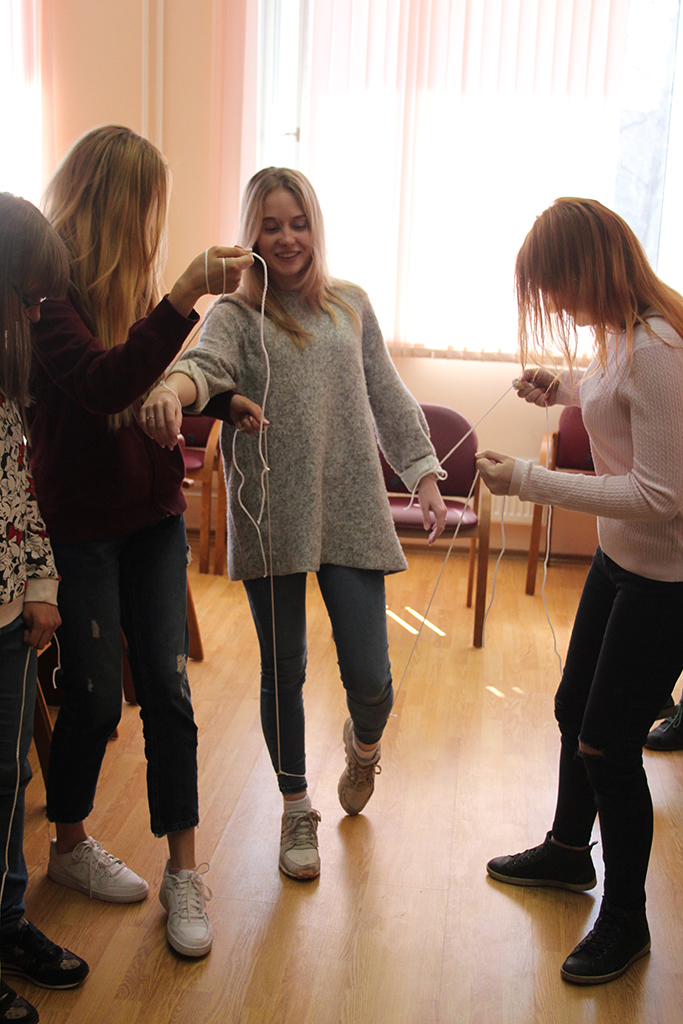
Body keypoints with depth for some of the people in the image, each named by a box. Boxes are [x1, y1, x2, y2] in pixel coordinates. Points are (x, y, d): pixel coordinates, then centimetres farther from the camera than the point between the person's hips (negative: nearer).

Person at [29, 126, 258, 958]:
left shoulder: (127, 282, 8)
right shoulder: (48, 289, -15)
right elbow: (102, 384, -31)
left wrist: (218, 402, 2)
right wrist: (186, 297, -37)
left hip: (152, 513, 6)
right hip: (79, 522, -6)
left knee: (166, 687, 5)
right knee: (94, 695, 6)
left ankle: (184, 872, 16)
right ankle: (69, 847, 32)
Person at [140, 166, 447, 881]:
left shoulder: (351, 307, 12)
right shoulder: (235, 315, 1)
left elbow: (386, 396, 15)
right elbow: (206, 363, -20)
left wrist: (423, 472, 8)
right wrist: (173, 386, -44)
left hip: (351, 512, 2)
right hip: (270, 519, -1)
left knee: (368, 675, -1)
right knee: (284, 672, 9)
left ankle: (363, 742, 38)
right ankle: (297, 809, 31)